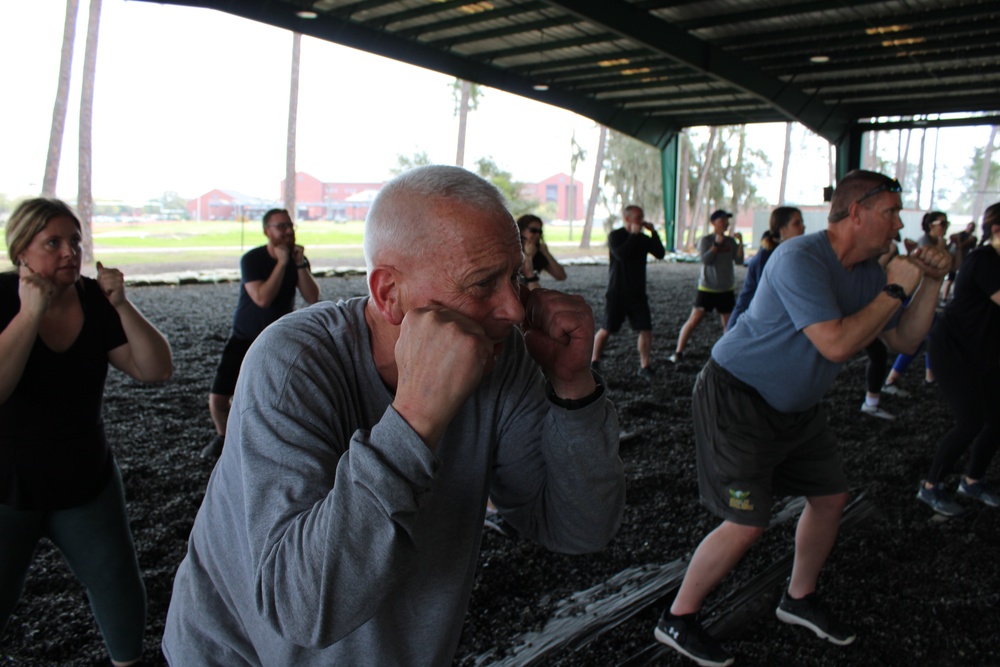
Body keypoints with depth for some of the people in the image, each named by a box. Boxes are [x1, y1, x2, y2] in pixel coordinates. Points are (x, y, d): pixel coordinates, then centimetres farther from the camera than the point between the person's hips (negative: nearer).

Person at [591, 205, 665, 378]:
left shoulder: (643, 239, 8)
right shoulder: (615, 235, -6)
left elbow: (660, 254, -2)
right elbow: (621, 254, -24)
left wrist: (653, 233, -8)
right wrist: (634, 234, -18)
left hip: (638, 293, 5)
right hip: (617, 293, -4)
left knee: (646, 329, -2)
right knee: (607, 330, 0)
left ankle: (645, 367, 8)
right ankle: (594, 362, 17)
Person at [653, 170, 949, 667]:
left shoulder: (869, 272, 5)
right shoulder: (800, 259, -24)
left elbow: (905, 340, 11)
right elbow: (836, 343, -31)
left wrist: (930, 281, 0)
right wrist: (895, 290, -20)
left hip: (796, 405, 10)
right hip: (737, 398, -9)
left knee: (830, 496, 16)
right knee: (747, 524, -10)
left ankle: (799, 598, 39)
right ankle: (677, 620, 10)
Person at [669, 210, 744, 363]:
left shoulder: (730, 241, 4)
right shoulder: (705, 240, -6)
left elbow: (739, 260, -5)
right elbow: (705, 260, -20)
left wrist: (740, 242, -14)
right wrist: (717, 244, -21)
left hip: (727, 290, 4)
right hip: (707, 288, -4)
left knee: (729, 323, 8)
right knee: (694, 320, -5)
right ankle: (678, 352, 2)